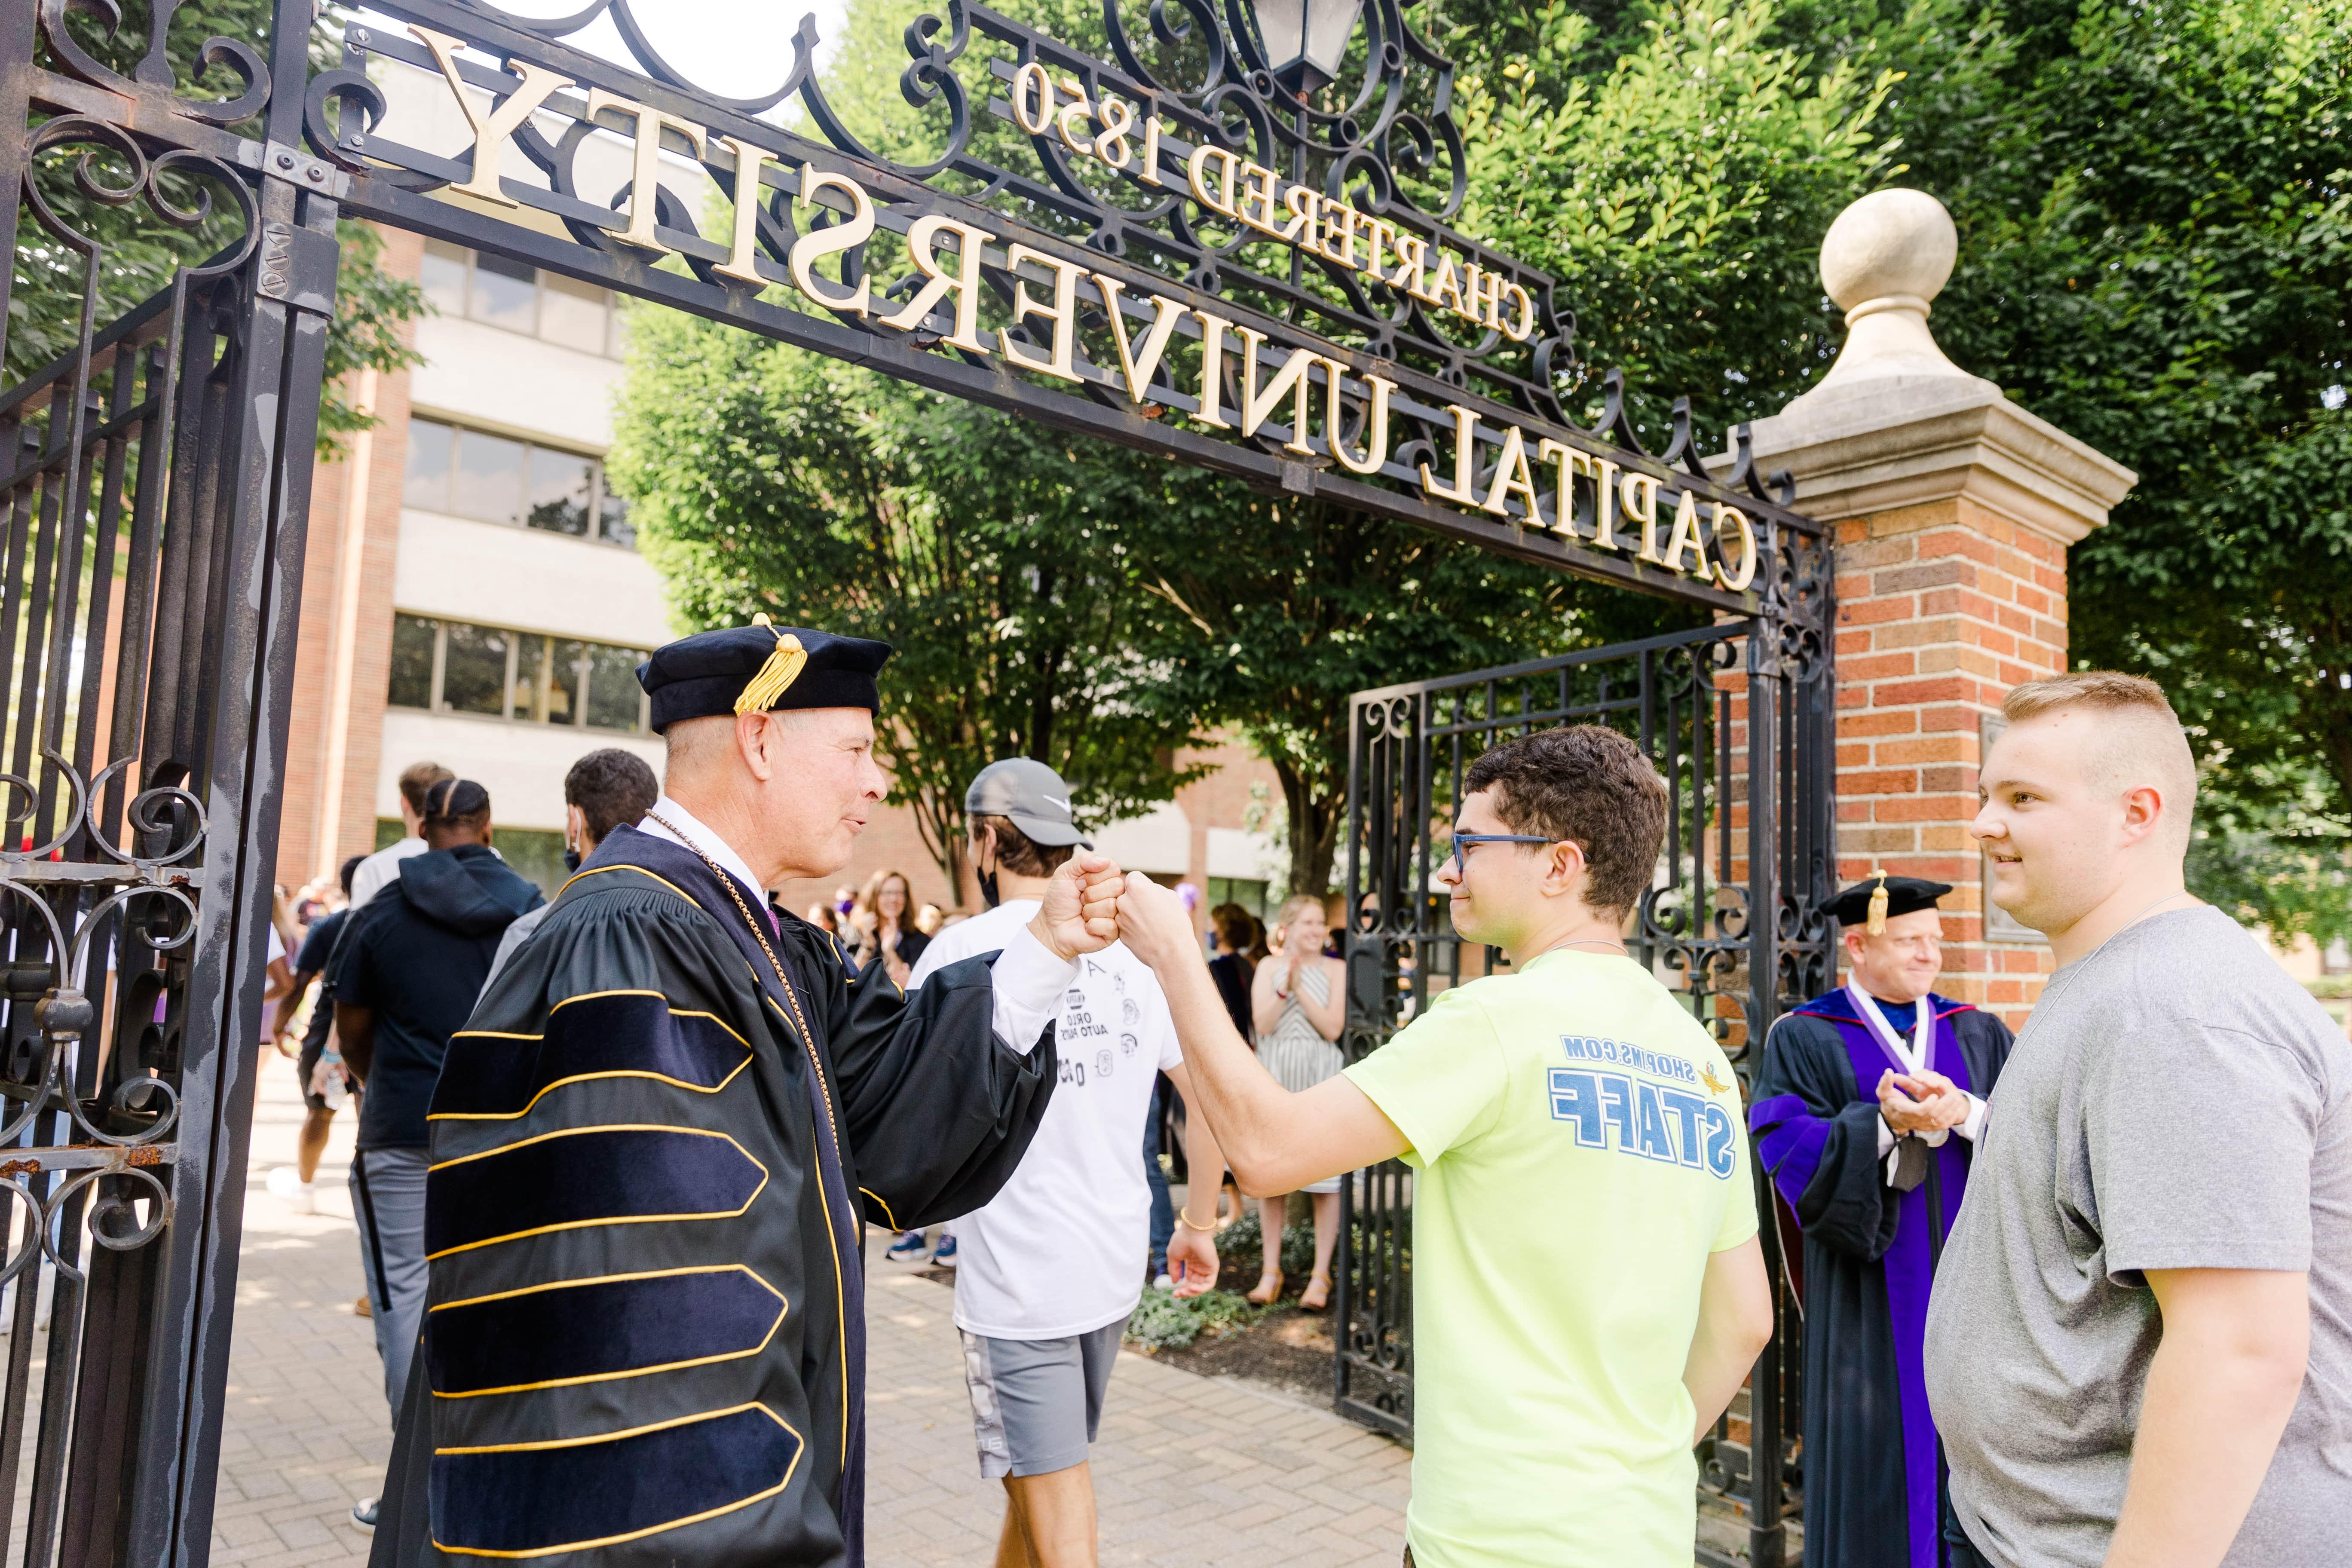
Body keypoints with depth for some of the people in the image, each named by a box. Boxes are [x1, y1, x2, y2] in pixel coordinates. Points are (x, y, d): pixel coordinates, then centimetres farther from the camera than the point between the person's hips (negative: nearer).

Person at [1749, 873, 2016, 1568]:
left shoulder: (1981, 1035, 12)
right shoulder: (1803, 1040, 0)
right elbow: (1791, 1152, -11)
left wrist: (1963, 1112, -17)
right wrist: (1888, 1125, -24)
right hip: (1871, 1306, -3)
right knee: (1880, 1461, 2)